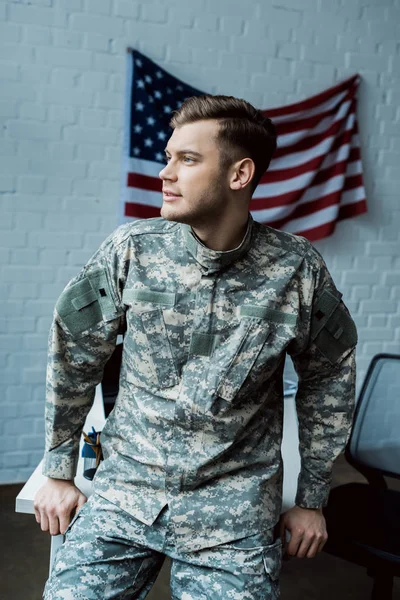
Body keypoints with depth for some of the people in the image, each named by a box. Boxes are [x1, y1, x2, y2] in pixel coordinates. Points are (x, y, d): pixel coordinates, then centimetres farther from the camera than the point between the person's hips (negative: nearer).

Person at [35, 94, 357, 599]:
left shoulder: (296, 270, -10)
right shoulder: (131, 249, -8)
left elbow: (328, 375, 4)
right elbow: (74, 354, 3)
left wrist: (312, 499, 8)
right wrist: (59, 472, 7)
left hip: (233, 517, -1)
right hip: (124, 495, 1)